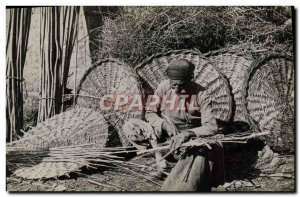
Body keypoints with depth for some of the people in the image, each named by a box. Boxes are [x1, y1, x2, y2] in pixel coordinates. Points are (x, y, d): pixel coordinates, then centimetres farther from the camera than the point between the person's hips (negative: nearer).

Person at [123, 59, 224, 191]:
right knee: (130, 126, -18)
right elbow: (149, 113, 0)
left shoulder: (201, 95, -13)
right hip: (164, 136, 4)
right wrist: (164, 124, -21)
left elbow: (212, 127, -19)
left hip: (189, 141, -4)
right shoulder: (164, 87, -7)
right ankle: (160, 159, -17)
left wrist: (189, 133, -38)